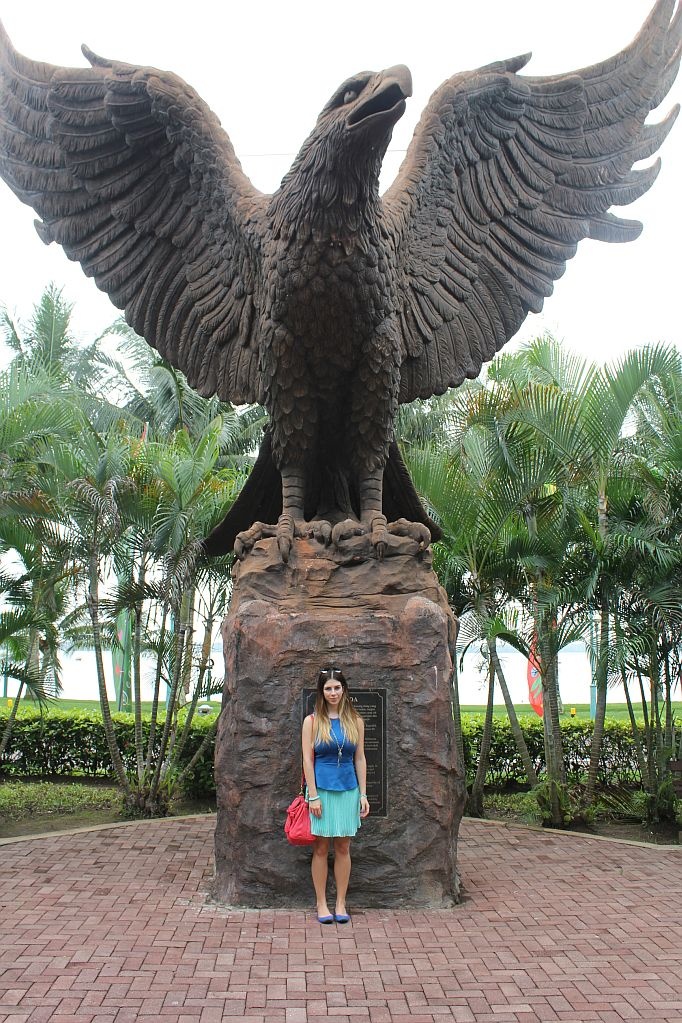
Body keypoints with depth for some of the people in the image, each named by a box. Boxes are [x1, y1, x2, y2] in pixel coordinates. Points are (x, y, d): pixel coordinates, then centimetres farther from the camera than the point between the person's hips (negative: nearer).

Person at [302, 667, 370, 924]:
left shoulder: (355, 721, 5)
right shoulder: (312, 721, -2)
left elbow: (359, 759, 7)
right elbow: (307, 760, -4)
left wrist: (363, 794, 4)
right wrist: (313, 795, -10)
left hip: (348, 790, 2)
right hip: (321, 789, -2)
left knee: (343, 848, 8)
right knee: (321, 849, 4)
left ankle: (341, 903, 18)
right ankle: (321, 904, 15)